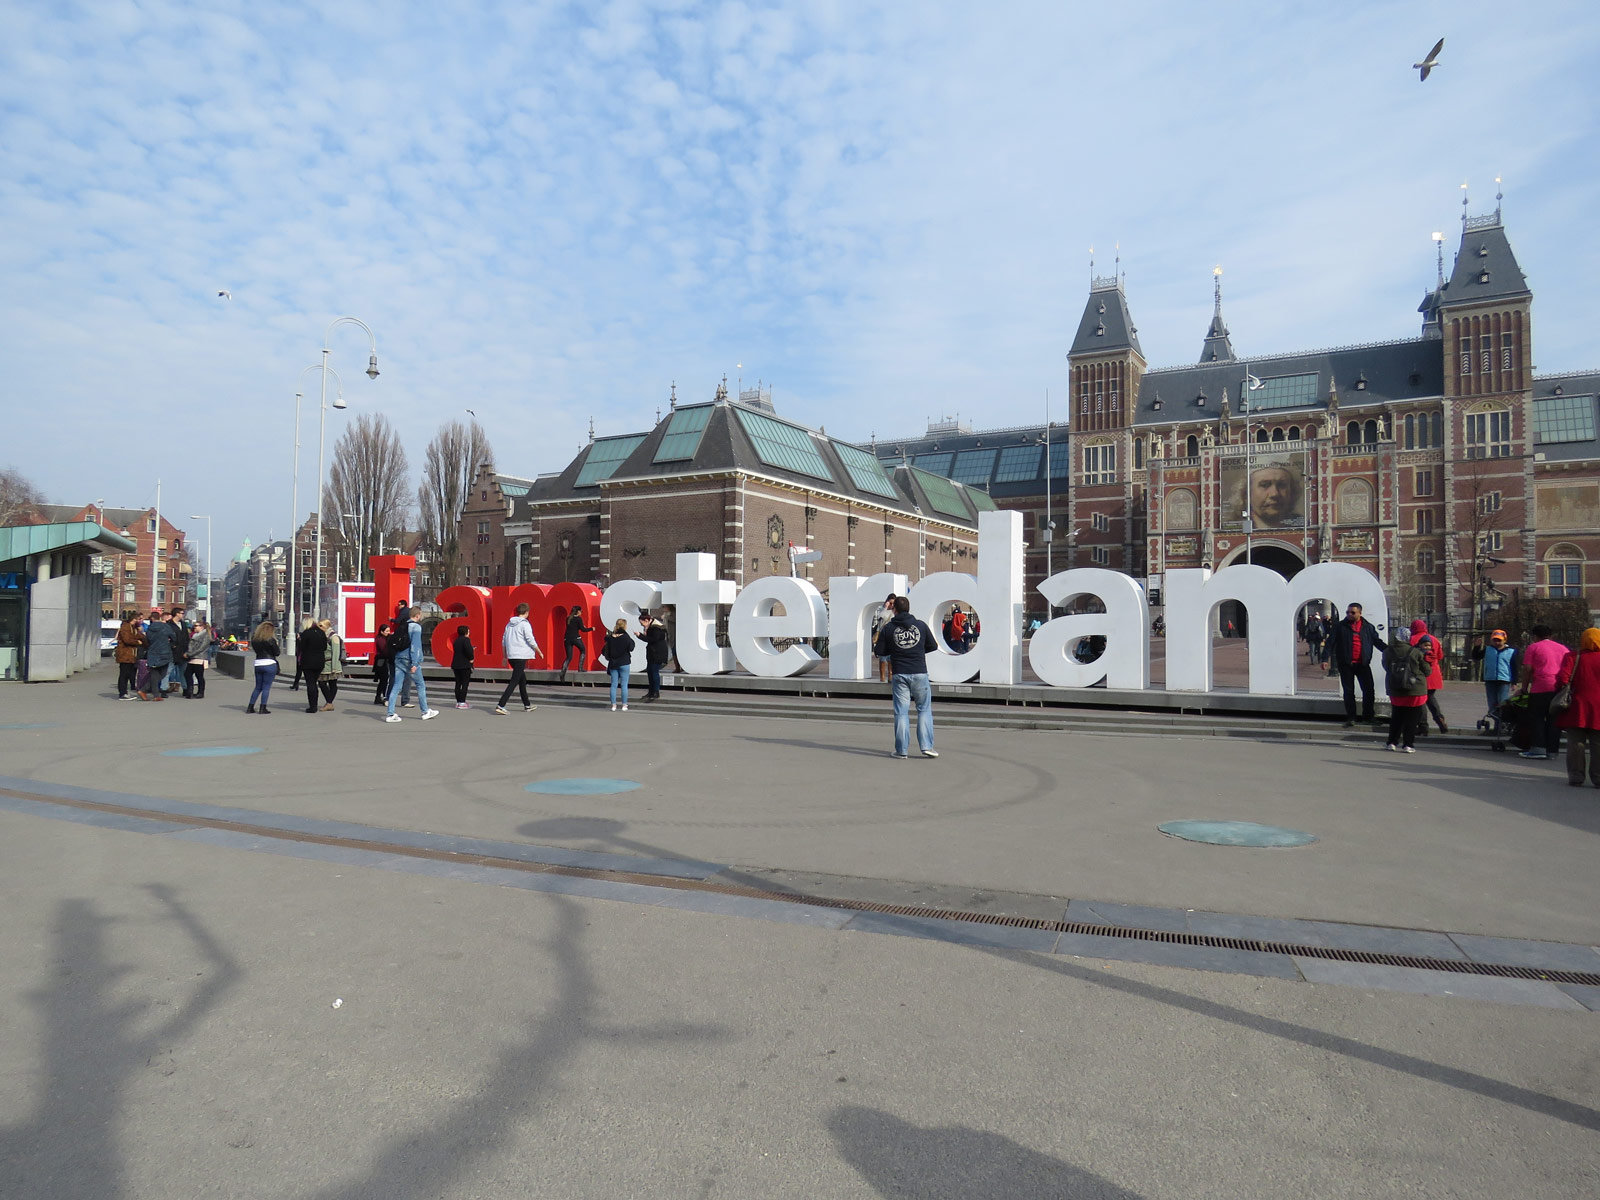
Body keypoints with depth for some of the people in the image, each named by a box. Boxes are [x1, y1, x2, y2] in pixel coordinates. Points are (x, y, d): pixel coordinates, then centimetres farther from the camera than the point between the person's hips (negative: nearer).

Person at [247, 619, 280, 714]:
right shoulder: (270, 640, -11)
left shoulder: (254, 639, 6)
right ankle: (263, 708, -1)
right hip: (269, 664, -5)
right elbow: (277, 653, -5)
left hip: (258, 664, 6)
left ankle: (250, 707, 14)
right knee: (266, 687, 0)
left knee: (258, 687, 16)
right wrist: (276, 645, 10)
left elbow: (255, 649, 16)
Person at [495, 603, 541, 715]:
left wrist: (505, 656, 21)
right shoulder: (525, 624, -9)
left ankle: (527, 706, 27)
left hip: (511, 656, 8)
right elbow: (531, 640, -12)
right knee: (514, 682, -8)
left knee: (523, 680, 19)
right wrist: (539, 651, 2)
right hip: (521, 656, -8)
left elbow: (503, 641, 14)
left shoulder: (509, 624, 12)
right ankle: (500, 706, -17)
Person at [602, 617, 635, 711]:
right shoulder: (625, 637, -13)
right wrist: (632, 641, 7)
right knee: (624, 685, 3)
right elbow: (631, 648, -8)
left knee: (614, 684, 9)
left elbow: (605, 650, 3)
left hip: (613, 663, 4)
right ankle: (624, 705, 3)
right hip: (624, 664, -3)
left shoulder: (610, 637, -1)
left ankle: (613, 705, 9)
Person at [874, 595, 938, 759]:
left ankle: (901, 750, 4)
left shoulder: (888, 628, -1)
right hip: (919, 673, 0)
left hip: (899, 674, 0)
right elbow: (933, 646, 10)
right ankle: (926, 746, 3)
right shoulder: (921, 626, 2)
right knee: (924, 709, 10)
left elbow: (879, 650, 1)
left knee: (901, 712, 5)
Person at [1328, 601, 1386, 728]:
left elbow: (1378, 642, 13)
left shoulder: (1368, 627, 6)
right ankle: (1350, 718, 11)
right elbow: (1331, 643, -3)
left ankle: (1368, 717, 17)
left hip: (1363, 664, 2)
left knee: (1368, 691, 2)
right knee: (1348, 691, 3)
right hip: (1346, 664, -2)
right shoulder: (1340, 627, 0)